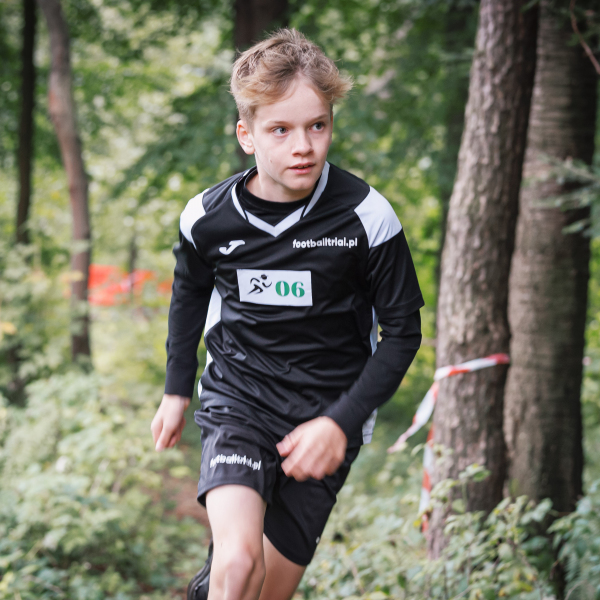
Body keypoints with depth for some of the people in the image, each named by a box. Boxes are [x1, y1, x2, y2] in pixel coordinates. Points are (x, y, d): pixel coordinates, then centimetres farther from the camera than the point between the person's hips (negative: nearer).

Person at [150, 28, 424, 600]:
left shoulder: (367, 217, -13)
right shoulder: (207, 217, -7)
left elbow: (402, 330, -5)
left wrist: (342, 422, -14)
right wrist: (177, 388, 20)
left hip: (326, 413, 0)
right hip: (236, 398, 0)